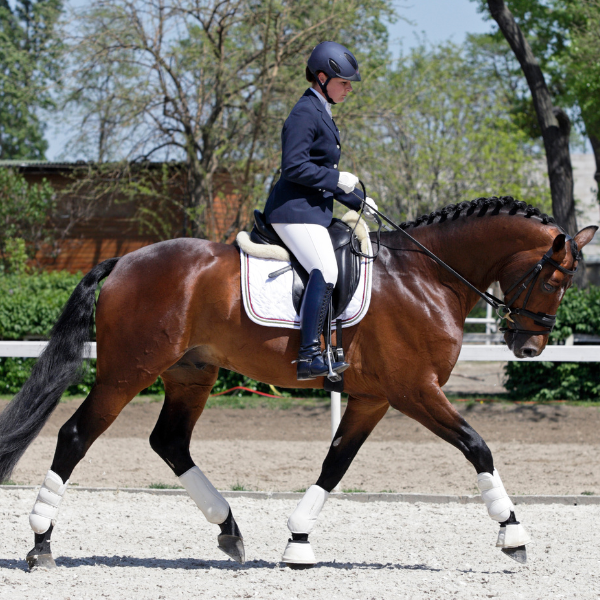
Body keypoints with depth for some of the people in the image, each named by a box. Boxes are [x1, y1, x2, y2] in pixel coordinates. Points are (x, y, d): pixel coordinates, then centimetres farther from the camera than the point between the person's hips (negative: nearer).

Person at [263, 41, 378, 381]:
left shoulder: (322, 114, 20)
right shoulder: (305, 114, -11)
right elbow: (294, 166, -21)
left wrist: (356, 200, 22)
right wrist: (337, 179, -15)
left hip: (314, 210, 11)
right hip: (295, 210, -11)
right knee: (325, 271, -25)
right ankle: (309, 357, -30)